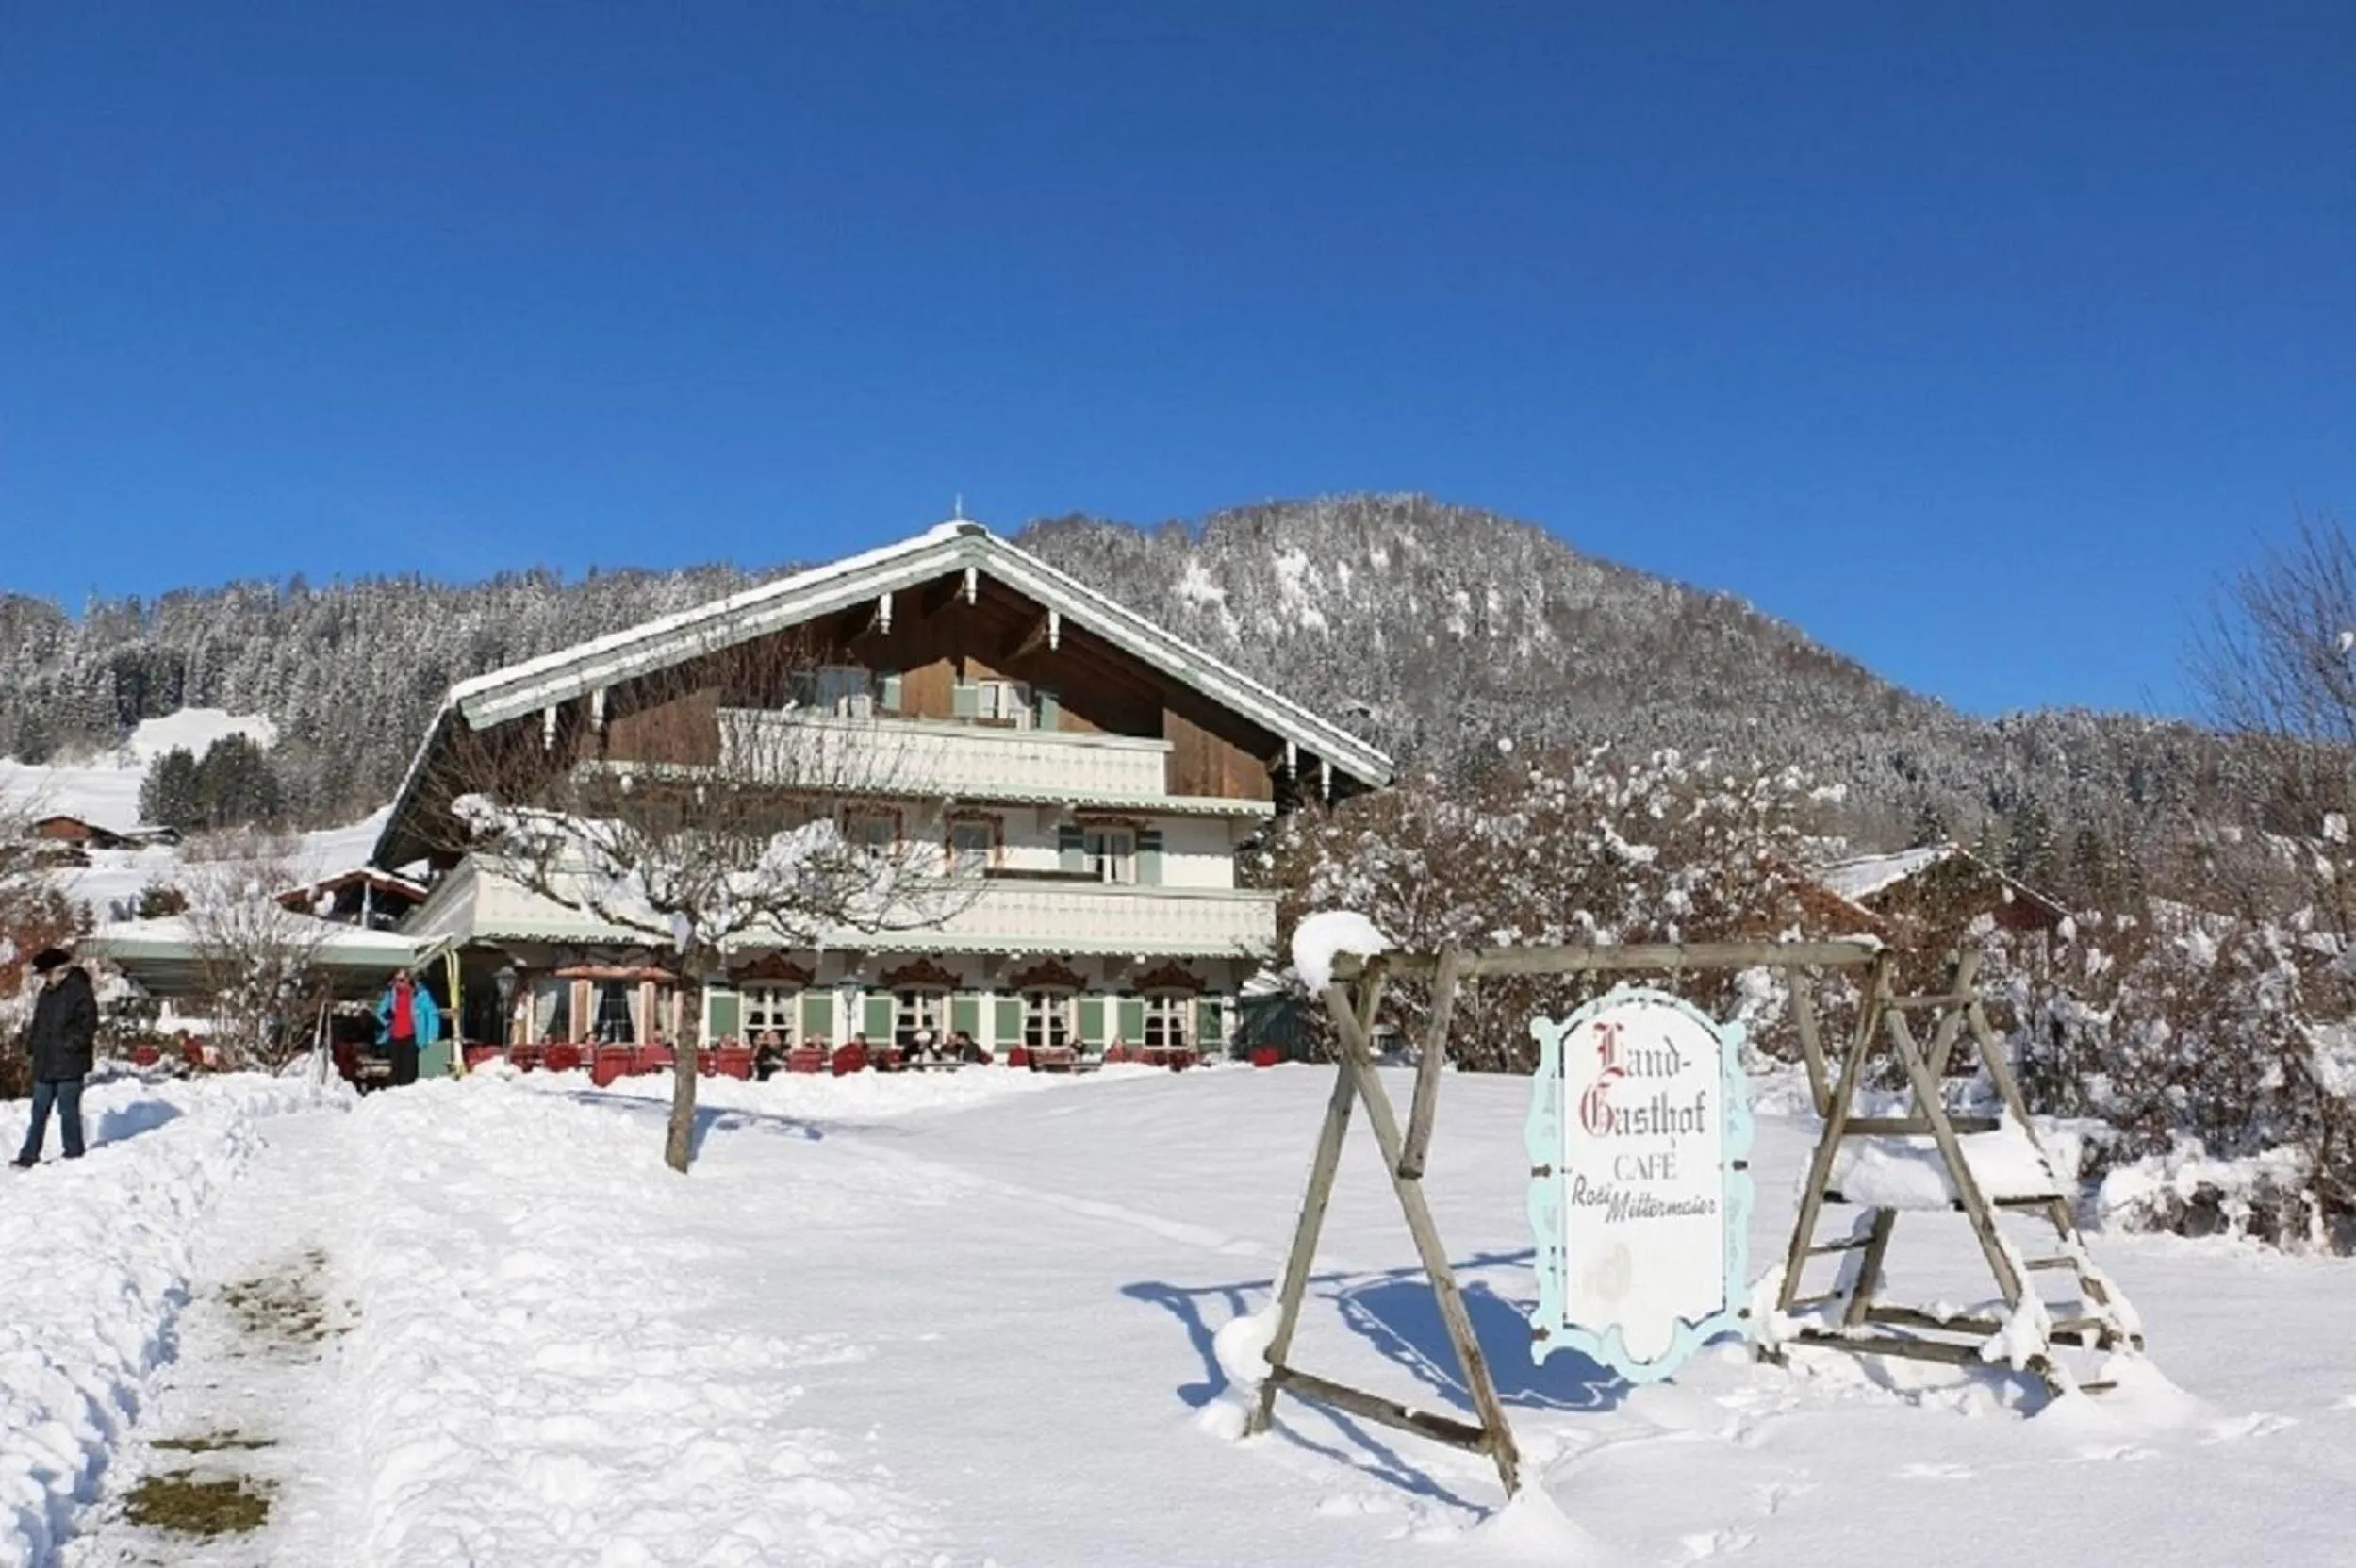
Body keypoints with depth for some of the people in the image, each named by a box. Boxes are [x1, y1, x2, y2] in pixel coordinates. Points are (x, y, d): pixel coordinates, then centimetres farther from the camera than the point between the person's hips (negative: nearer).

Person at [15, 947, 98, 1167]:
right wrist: (31, 1042, 9)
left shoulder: (79, 990, -9)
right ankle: (29, 1155, 17)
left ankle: (74, 1154, 8)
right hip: (44, 1063, 8)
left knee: (68, 1109, -2)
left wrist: (72, 1044, -18)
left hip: (69, 1064, -8)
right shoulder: (47, 992, 14)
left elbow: (89, 1023, -12)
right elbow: (37, 1022, 23)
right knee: (39, 1110, 12)